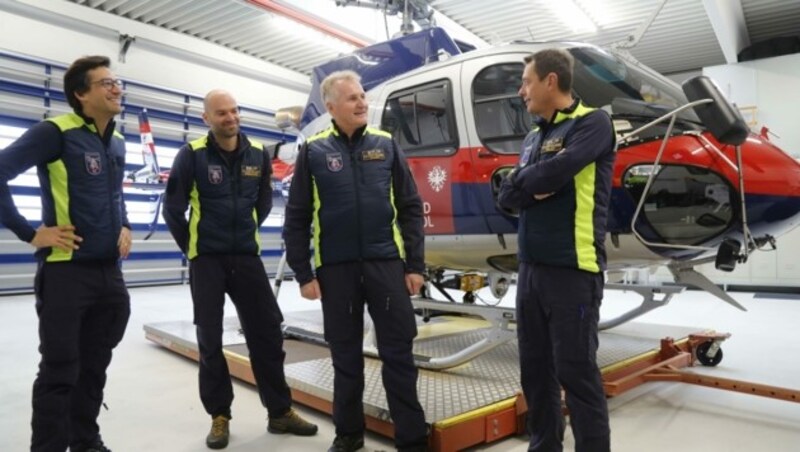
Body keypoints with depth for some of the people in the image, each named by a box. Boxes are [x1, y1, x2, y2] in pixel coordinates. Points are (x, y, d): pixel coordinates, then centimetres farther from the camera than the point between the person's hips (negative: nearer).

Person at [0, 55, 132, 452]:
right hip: (66, 272, -7)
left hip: (110, 272, 7)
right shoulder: (56, 132, -10)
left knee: (95, 365, 17)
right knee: (60, 370, 3)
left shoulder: (118, 143, 12)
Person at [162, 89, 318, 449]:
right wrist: (192, 248, 3)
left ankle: (280, 412, 18)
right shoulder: (192, 154, -8)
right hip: (207, 260, -3)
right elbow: (173, 208, -2)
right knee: (210, 339, 6)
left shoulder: (258, 154, 2)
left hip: (247, 257, 3)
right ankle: (219, 416, 21)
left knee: (267, 332, 5)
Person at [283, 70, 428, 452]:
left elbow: (410, 208, 5)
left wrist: (415, 264, 0)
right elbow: (296, 219, 3)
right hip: (336, 267, 0)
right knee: (345, 355, 12)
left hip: (386, 262, 0)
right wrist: (303, 274, -1)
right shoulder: (313, 151, 3)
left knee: (398, 351, 4)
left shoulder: (385, 144, 6)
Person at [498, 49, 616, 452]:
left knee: (576, 372, -1)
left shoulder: (592, 123, -5)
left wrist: (522, 180, -1)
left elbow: (552, 174, -21)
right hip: (531, 268, 8)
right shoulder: (534, 136, 17)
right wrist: (536, 185, -9)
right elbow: (506, 196, 10)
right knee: (535, 368, 15)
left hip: (572, 270, -7)